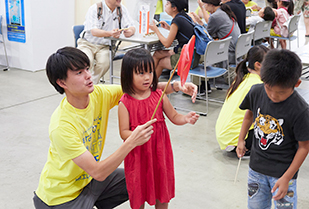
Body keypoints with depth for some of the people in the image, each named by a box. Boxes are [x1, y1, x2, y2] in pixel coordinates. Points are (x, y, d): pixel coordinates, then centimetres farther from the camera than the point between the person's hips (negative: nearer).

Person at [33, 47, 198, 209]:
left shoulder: (98, 94, -13)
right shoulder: (61, 126, -31)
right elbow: (98, 173, -30)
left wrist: (174, 86, -22)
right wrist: (131, 142, -38)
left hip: (87, 178, 7)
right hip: (62, 195, -7)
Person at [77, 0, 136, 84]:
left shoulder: (122, 9, 0)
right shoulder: (95, 9, -13)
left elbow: (132, 27, -4)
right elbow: (93, 31, -25)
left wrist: (130, 31, -31)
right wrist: (110, 33, -46)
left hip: (104, 46, 3)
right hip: (87, 43, -3)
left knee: (104, 62, -29)